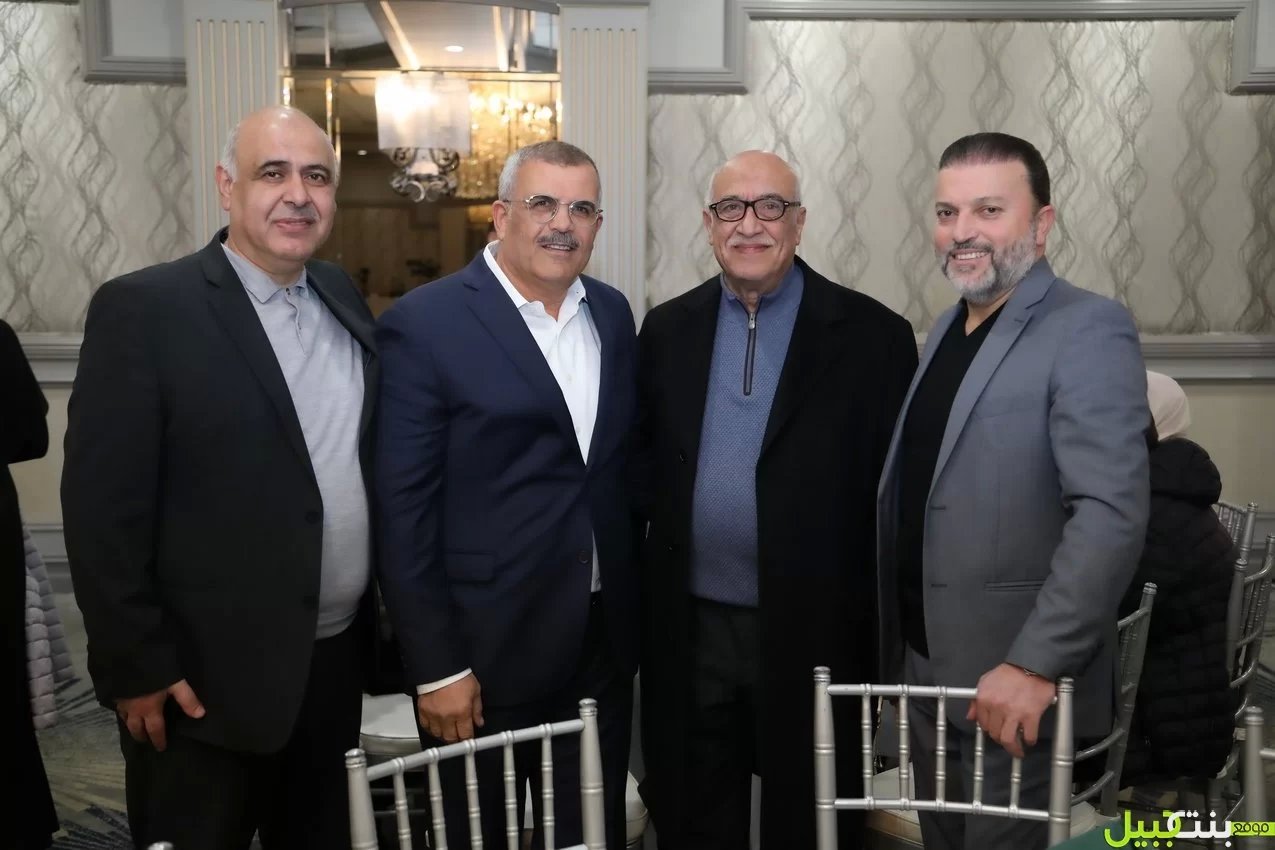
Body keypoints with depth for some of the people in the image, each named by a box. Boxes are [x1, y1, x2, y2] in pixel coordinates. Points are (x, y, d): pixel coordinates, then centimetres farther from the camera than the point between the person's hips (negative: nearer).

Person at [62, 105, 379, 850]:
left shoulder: (343, 297, 5)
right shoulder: (143, 310, -13)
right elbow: (103, 507, -13)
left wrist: (381, 620, 9)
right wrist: (135, 668, -13)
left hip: (338, 659, 6)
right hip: (205, 677, -5)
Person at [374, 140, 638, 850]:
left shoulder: (614, 314, 6)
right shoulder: (425, 323, -11)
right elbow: (404, 508, -13)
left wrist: (632, 605, 10)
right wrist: (435, 664, -13)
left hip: (604, 643, 5)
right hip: (483, 651, -5)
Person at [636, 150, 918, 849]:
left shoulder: (872, 335, -5)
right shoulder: (667, 329, 5)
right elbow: (643, 465, 9)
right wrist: (644, 593, 1)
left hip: (814, 634, -2)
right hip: (689, 635, 3)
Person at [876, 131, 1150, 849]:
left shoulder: (1088, 329, -14)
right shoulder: (949, 326, 10)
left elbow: (1112, 513, -23)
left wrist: (1035, 664, -25)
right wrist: (899, 639, 12)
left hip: (1015, 675, -7)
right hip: (923, 660, 7)